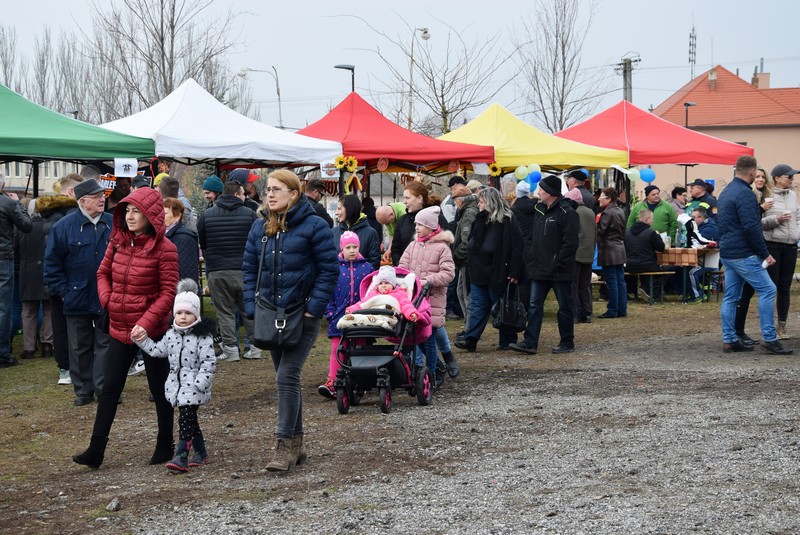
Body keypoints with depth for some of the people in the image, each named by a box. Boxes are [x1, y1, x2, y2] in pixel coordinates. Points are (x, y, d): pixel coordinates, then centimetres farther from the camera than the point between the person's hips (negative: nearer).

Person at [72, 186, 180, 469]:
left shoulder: (164, 249, -14)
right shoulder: (117, 242, 3)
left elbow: (168, 293, -15)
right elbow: (103, 273, 16)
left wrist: (146, 323, -22)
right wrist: (106, 299, -2)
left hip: (151, 330, -5)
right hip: (119, 328, 5)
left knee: (160, 389, 8)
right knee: (109, 388, 5)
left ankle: (165, 446, 22)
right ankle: (96, 450, 8)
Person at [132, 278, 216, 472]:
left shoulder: (203, 336, -11)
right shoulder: (171, 334, 10)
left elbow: (209, 362, -14)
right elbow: (158, 350, 16)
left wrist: (200, 383, -20)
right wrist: (142, 339, 7)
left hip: (193, 386, -7)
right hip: (177, 383, 7)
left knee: (185, 419, -13)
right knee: (190, 419, 15)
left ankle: (181, 457, -15)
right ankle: (201, 453, 27)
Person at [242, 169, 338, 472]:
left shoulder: (313, 226, -9)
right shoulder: (260, 227, 8)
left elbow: (328, 270, -9)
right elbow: (249, 268, 12)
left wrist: (314, 308, -14)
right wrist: (252, 307, 1)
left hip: (301, 314, -6)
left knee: (287, 377, -13)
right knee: (286, 379, 12)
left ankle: (285, 445, -7)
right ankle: (296, 444, 21)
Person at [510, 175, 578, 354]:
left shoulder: (566, 213, -14)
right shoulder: (540, 210, 12)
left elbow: (570, 243, -18)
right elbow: (532, 237, 19)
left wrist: (557, 264, -19)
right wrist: (530, 258, 8)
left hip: (560, 272, -8)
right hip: (540, 270, 8)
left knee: (564, 307, 5)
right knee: (535, 306, 5)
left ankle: (567, 343, 14)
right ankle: (530, 342, 6)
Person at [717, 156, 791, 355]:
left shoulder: (726, 191, 15)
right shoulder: (744, 194, -16)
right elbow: (751, 228, -20)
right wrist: (765, 254, -14)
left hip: (726, 253, 10)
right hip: (743, 254, -10)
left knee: (730, 296, 10)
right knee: (767, 290, -6)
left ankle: (729, 340, 11)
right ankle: (769, 338, -8)